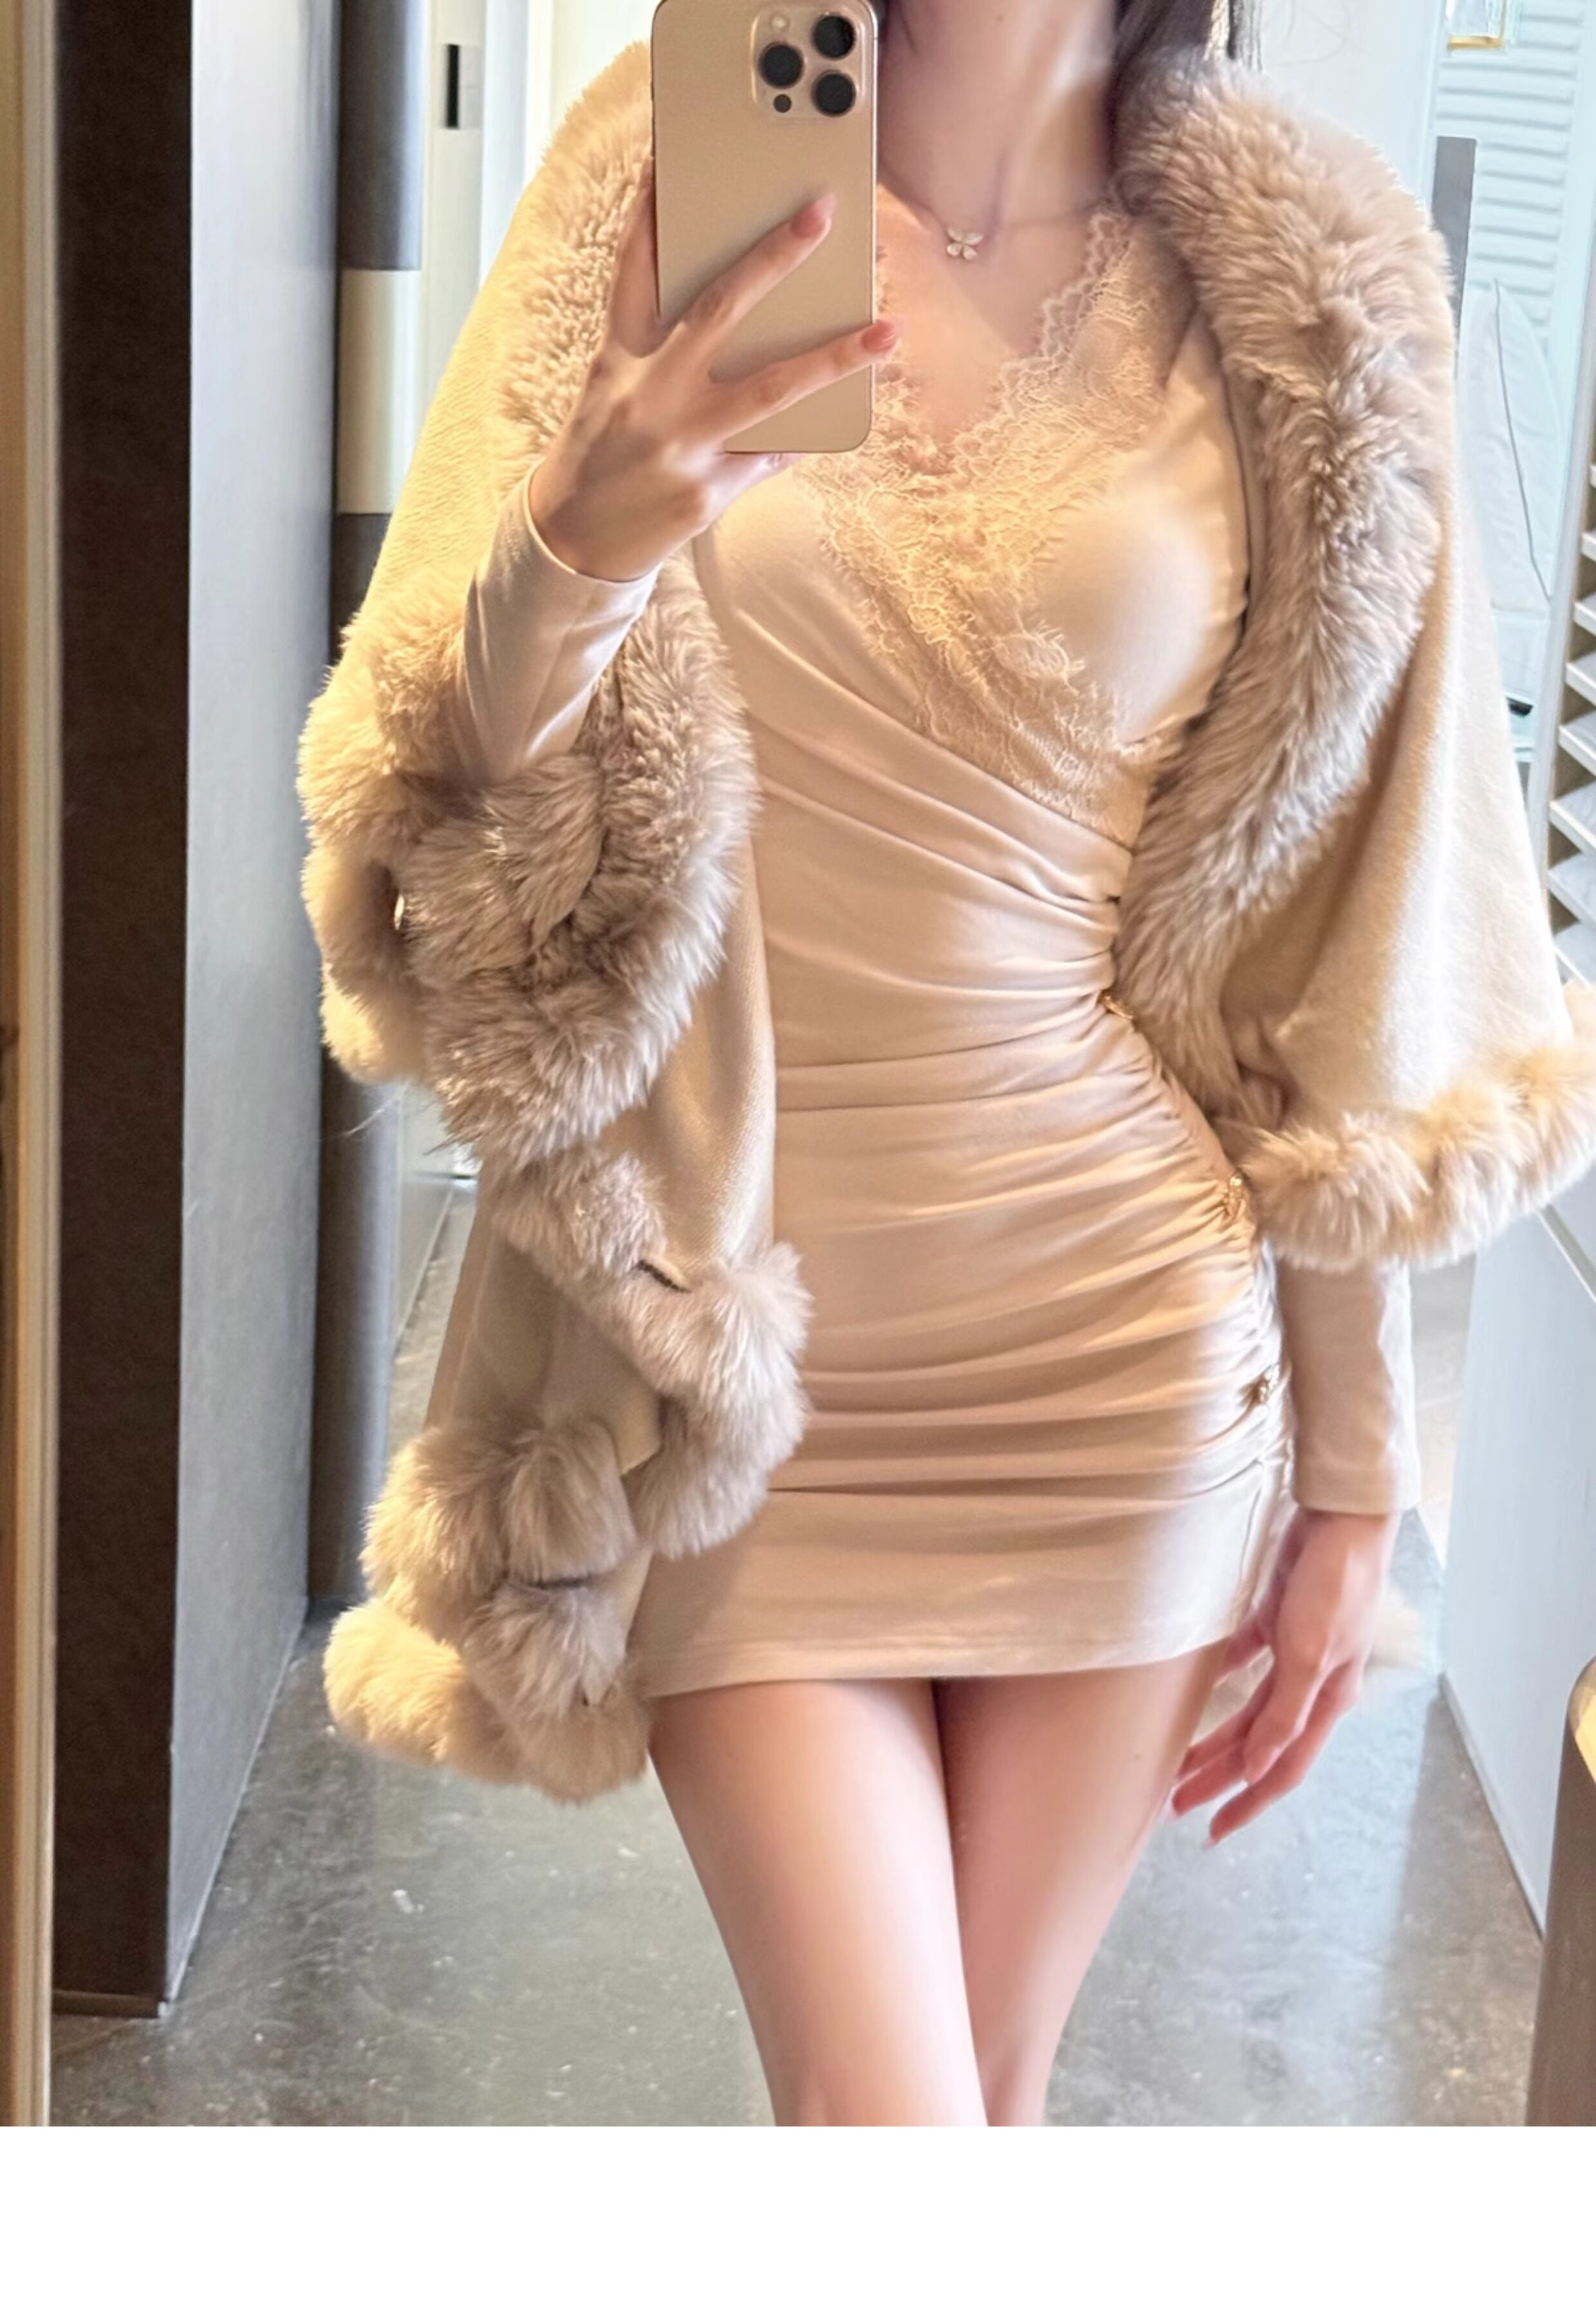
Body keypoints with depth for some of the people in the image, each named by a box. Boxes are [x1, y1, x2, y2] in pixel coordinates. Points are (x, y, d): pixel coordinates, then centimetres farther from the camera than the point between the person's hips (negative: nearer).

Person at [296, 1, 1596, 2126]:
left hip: (1121, 1355, 1)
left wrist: (1355, 1472, 5)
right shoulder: (665, 175, -1)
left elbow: (1342, 947, 2)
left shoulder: (1302, 286, -1)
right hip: (727, 1340, 0)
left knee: (993, 2098, 13)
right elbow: (442, 793, -5)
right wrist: (575, 552, -27)